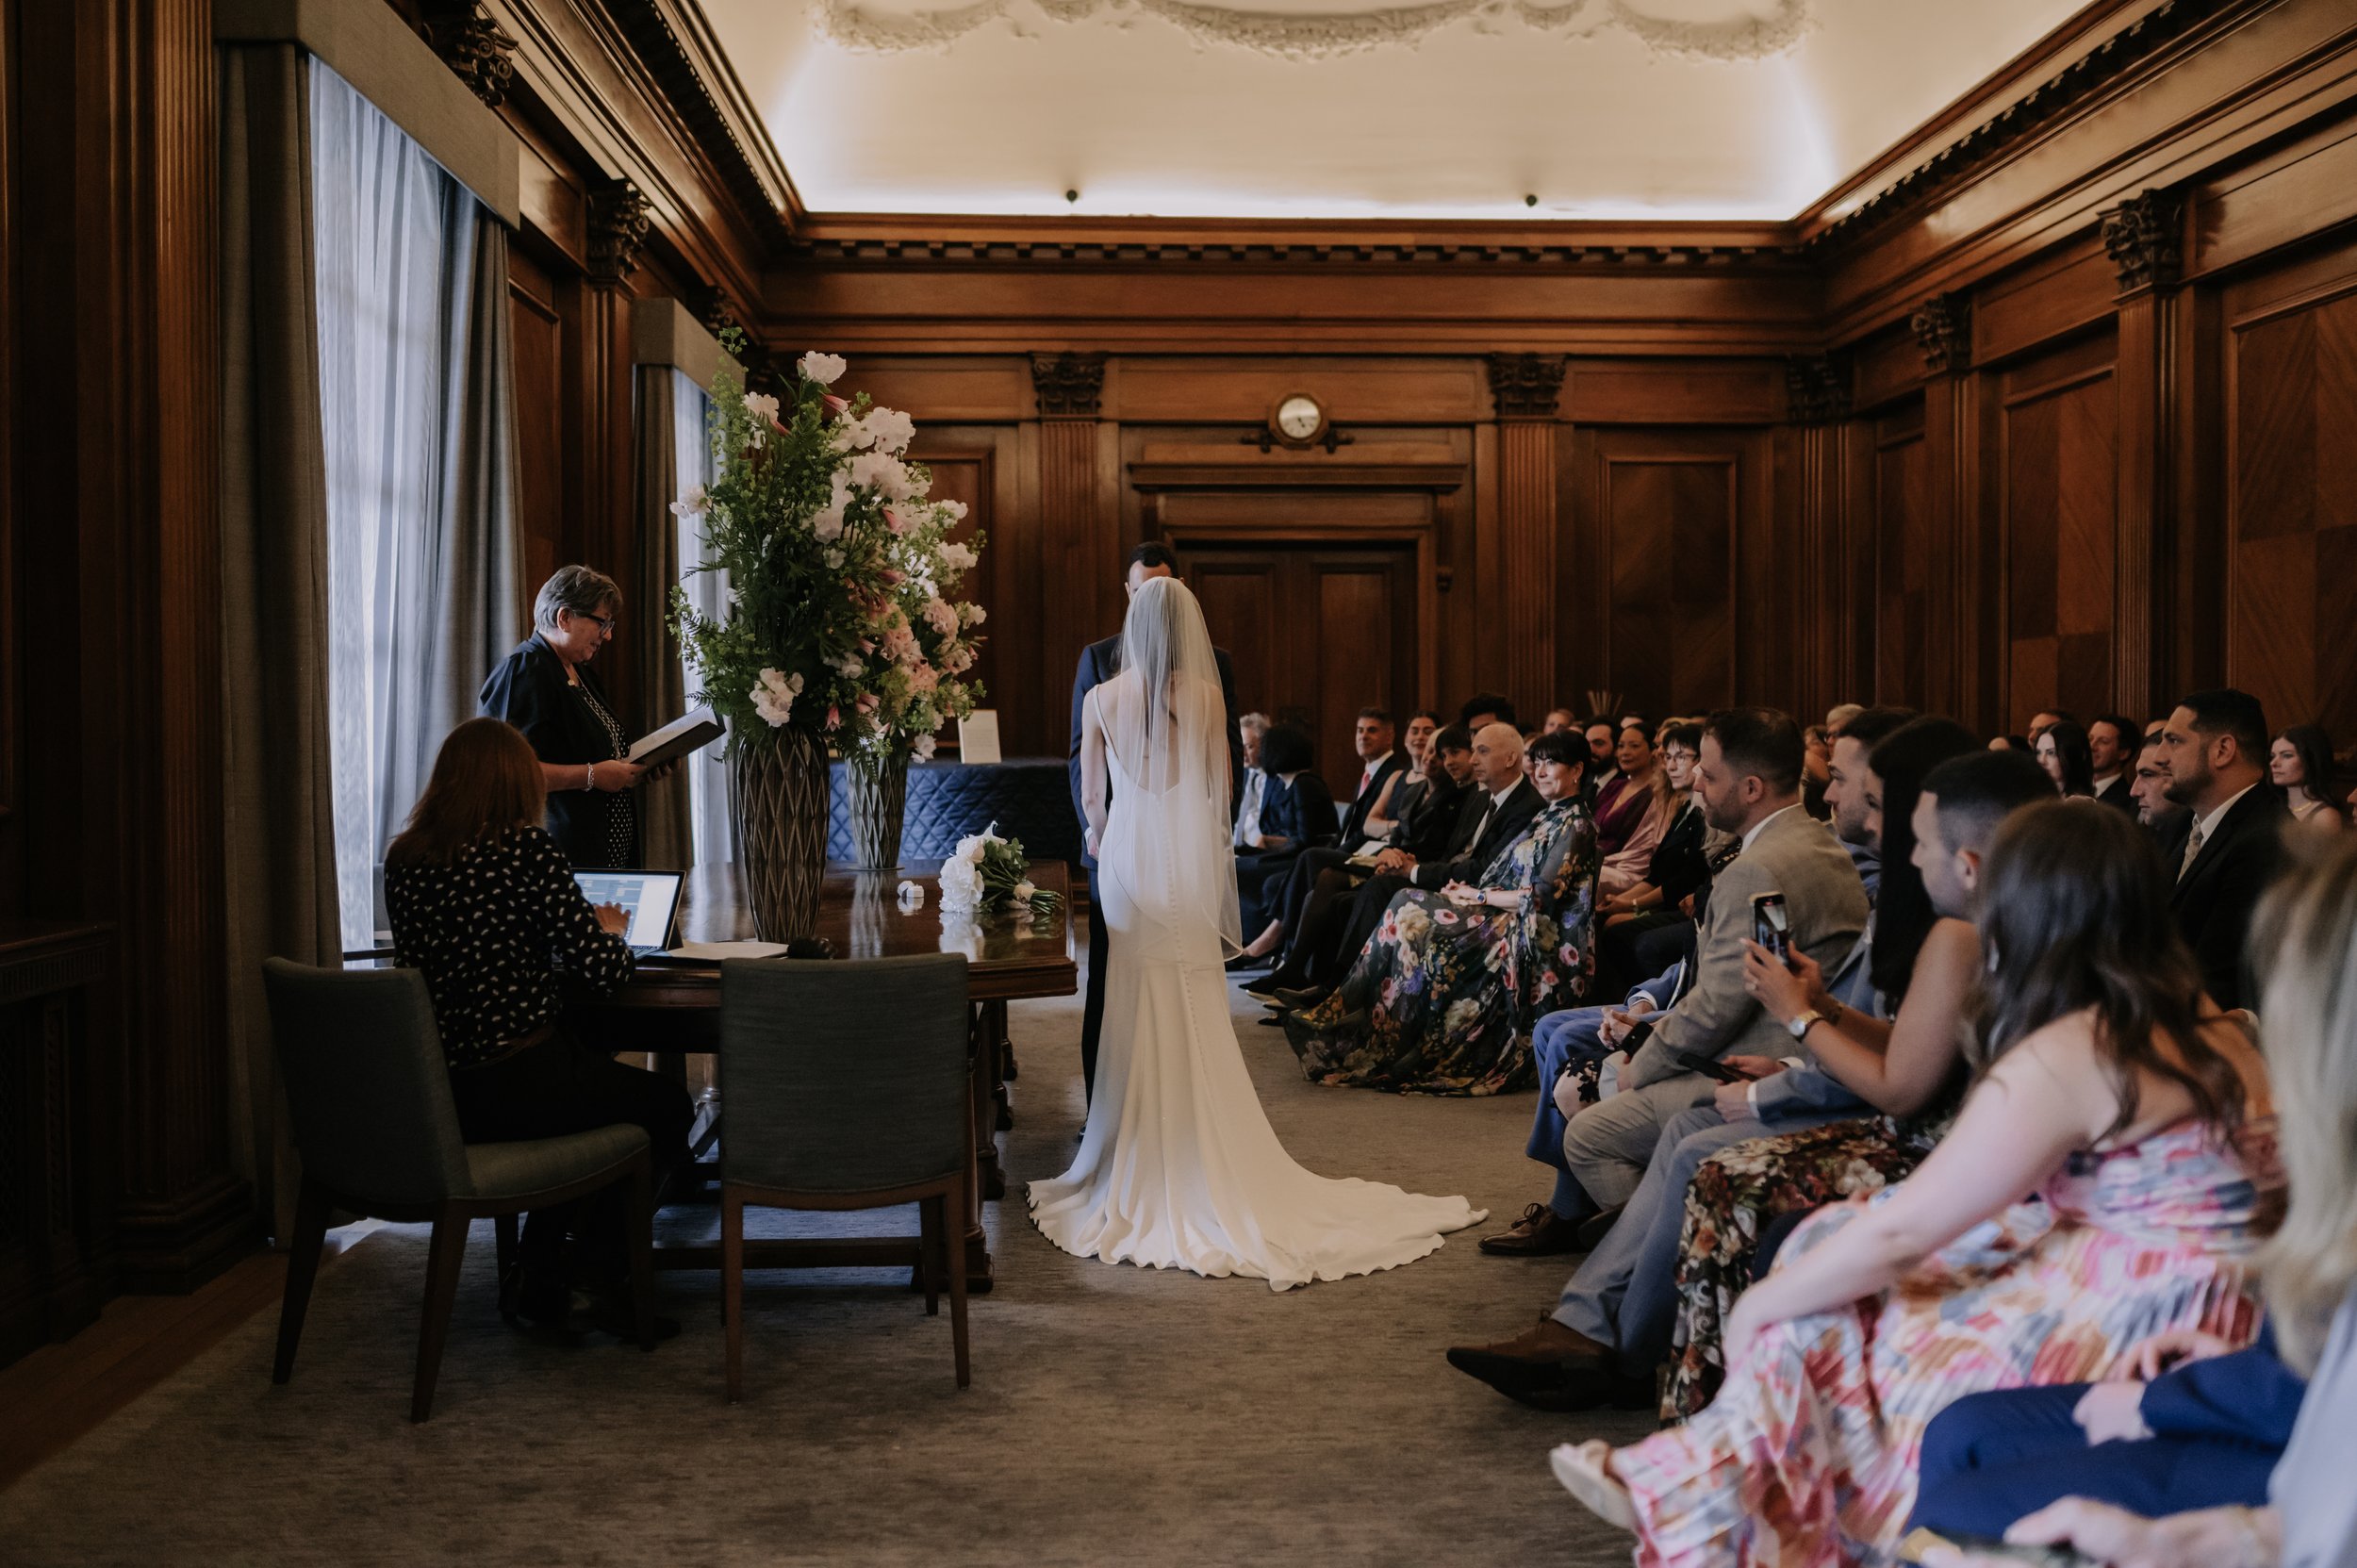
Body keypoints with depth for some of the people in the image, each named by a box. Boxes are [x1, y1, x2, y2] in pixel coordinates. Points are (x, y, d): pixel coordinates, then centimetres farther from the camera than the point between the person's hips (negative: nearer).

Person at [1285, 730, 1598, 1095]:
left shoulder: (1576, 825, -10)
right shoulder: (1549, 816, 19)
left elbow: (1542, 896, -18)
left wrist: (1479, 895, -10)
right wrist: (1469, 890, 0)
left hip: (1528, 938, -9)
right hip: (1502, 920, 9)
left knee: (1414, 924, -18)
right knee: (1409, 906, -7)